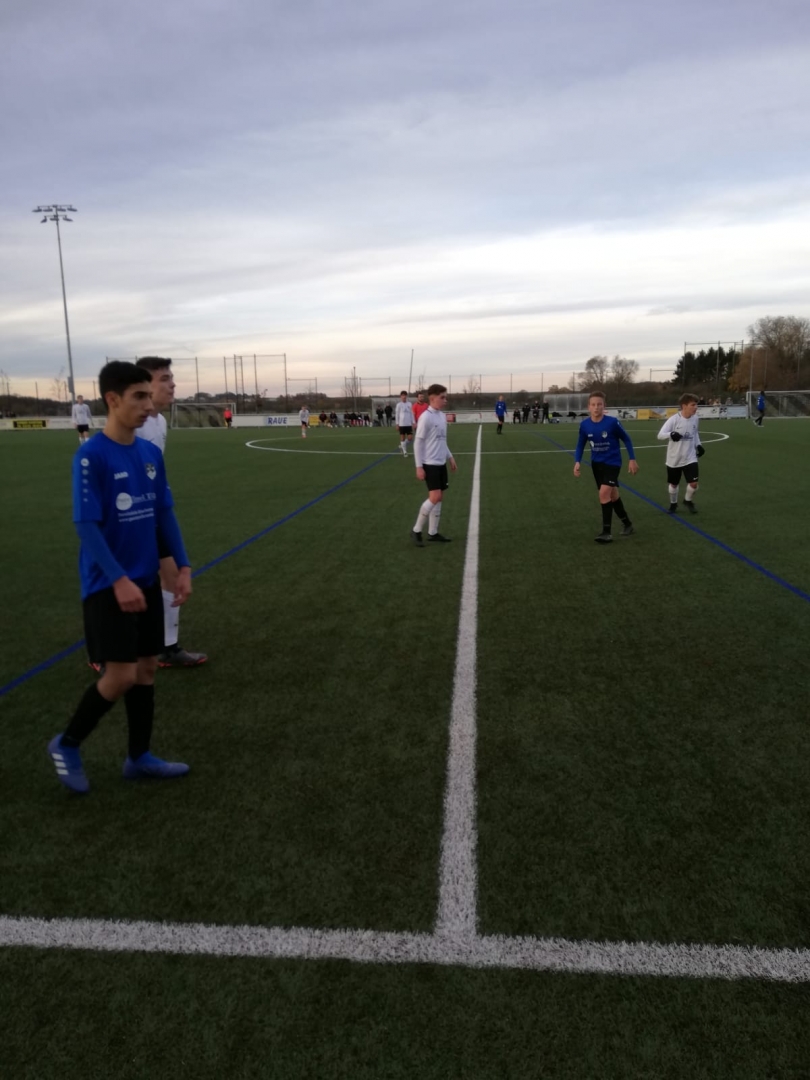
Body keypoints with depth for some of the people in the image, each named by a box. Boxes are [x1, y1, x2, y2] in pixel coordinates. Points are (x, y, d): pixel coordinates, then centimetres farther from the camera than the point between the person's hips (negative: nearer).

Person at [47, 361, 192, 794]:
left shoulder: (151, 453, 5)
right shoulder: (90, 456, -15)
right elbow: (86, 525, -17)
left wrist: (182, 566, 5)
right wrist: (118, 580, -23)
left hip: (146, 581, 7)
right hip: (108, 585, -6)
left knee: (146, 669, 11)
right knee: (121, 675, -6)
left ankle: (139, 757, 26)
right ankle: (66, 744, 18)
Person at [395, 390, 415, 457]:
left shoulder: (409, 404, 7)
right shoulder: (399, 404, -2)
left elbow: (411, 414, 11)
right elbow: (397, 414, 1)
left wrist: (413, 423, 6)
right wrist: (397, 424, -3)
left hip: (409, 424, 3)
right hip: (402, 424, -3)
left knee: (410, 438, -1)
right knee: (402, 438, 0)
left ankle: (402, 446, 23)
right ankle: (404, 451, 8)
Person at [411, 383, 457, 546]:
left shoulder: (442, 416, 9)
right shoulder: (426, 417, -14)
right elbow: (418, 443, -13)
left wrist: (450, 457, 19)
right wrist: (419, 467, -15)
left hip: (441, 463, 8)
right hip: (430, 464, -8)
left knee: (438, 498, 8)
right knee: (434, 497, -13)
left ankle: (433, 533, 16)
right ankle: (416, 530, 1)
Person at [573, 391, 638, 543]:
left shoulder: (612, 422, -20)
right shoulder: (584, 425, -10)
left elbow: (626, 439, -6)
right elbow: (581, 445, 4)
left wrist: (632, 459, -4)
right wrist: (577, 462, -12)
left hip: (612, 462, -5)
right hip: (596, 463, 5)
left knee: (604, 493, -20)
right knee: (613, 495, 15)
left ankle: (606, 532, -12)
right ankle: (627, 524, 33)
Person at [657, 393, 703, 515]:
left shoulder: (695, 418, -3)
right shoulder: (674, 419, -20)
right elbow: (660, 434, -24)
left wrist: (698, 445, 4)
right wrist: (671, 434, -44)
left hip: (690, 457, 3)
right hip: (674, 458, -3)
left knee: (694, 483, -8)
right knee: (674, 484, 14)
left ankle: (688, 501, 23)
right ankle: (673, 504, 41)